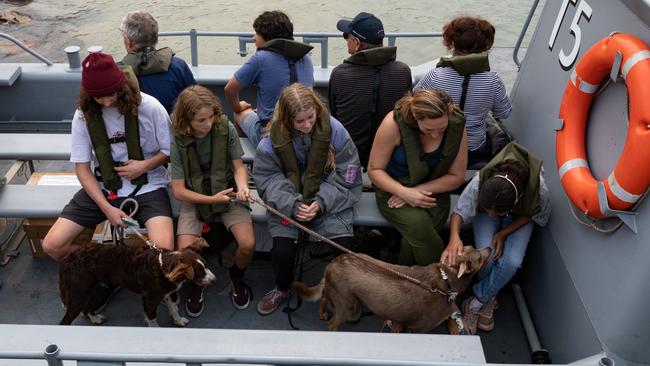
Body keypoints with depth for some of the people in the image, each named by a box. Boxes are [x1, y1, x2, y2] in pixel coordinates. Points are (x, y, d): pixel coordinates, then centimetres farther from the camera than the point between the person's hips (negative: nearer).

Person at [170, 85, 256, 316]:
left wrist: (242, 185, -26)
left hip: (227, 193, 1)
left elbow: (239, 166, -4)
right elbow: (179, 191, -11)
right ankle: (197, 282, 15)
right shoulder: (178, 141, -16)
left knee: (248, 245, -20)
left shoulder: (226, 128, -13)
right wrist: (212, 199, -22)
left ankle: (237, 276, 15)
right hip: (195, 199, -1)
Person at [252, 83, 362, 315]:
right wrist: (292, 205, -23)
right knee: (282, 249, -21)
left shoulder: (334, 130, -13)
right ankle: (283, 288, 16)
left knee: (343, 244, -22)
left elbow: (346, 174, -8)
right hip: (289, 202, 1)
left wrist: (321, 203, -20)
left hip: (328, 199, 0)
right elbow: (268, 178, -7)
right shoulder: (273, 139, -10)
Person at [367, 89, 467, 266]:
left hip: (433, 190, 2)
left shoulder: (457, 125, -16)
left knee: (417, 233, -29)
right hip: (394, 190, -1)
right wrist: (405, 192, -29)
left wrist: (419, 190, -19)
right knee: (419, 224, -31)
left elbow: (456, 177, -6)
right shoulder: (394, 123, -24)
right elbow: (374, 170, -14)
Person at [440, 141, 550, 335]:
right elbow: (458, 212, -26)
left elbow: (531, 216, -15)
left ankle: (475, 303, -2)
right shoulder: (479, 183, -40)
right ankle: (489, 299, 8)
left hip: (519, 217, 0)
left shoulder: (539, 190, -39)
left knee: (512, 262, -25)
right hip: (485, 207, 0)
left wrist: (504, 233, -27)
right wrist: (454, 237, -47)